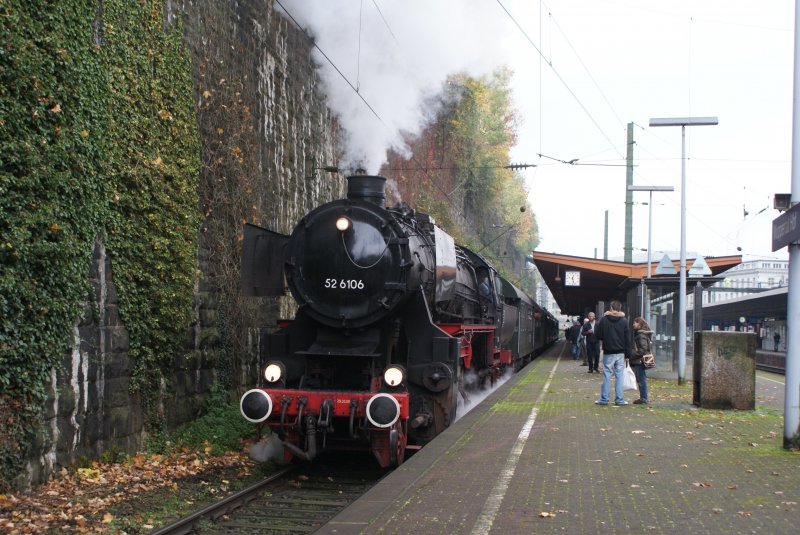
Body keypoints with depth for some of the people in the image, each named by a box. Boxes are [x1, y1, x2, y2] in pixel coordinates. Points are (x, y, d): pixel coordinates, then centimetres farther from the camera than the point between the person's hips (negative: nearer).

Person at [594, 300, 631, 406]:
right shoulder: (624, 321, 0)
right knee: (619, 376, 5)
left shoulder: (604, 320, -5)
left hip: (608, 353, -1)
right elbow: (628, 339, 1)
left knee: (607, 376, 3)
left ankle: (604, 399, 4)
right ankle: (619, 399, 4)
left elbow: (597, 335, -2)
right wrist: (627, 354, 7)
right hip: (620, 353, 1)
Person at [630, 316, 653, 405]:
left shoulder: (641, 335, -16)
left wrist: (633, 354, -18)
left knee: (641, 379, -5)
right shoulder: (638, 333, 15)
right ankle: (643, 398, 21)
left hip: (640, 361, -10)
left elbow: (643, 349, -22)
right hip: (639, 361, 10)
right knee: (641, 379, 14)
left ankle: (644, 399, -1)